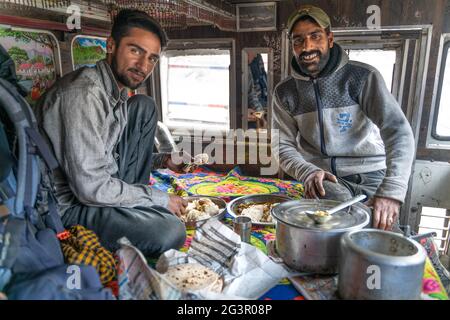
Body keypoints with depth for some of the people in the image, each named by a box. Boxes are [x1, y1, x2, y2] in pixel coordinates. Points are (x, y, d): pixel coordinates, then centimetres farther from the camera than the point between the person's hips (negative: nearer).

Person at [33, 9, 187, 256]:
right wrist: (160, 199, -16)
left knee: (144, 106, 1)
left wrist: (163, 161, 4)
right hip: (70, 205, -9)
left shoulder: (119, 92, 5)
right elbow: (91, 188, -27)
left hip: (102, 183, 9)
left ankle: (132, 208, 3)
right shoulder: (84, 93, -24)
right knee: (171, 232, -29)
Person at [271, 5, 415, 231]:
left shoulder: (362, 76, -5)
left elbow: (397, 129, -15)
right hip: (324, 178, 1)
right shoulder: (284, 92, 4)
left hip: (370, 175, 0)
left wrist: (392, 189, -30)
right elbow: (284, 146, 2)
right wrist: (308, 172, -20)